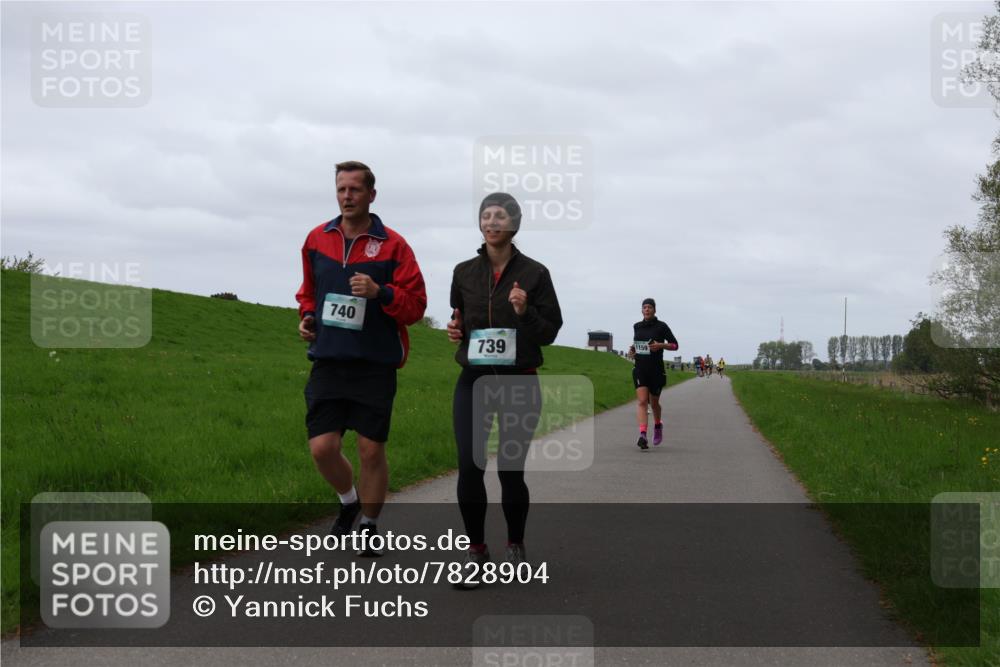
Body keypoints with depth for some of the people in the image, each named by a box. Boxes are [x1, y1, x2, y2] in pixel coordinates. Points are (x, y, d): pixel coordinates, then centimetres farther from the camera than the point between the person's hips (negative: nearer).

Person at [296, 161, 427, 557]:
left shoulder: (392, 245, -3)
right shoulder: (317, 240, 9)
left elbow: (416, 305, -4)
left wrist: (380, 292, -20)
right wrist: (306, 315, 6)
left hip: (375, 365, -3)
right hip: (328, 361, 3)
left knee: (372, 450, 1)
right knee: (322, 447, -4)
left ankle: (369, 527, 21)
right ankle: (349, 502, 27)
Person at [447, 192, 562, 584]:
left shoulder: (534, 274, -2)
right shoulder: (464, 273, 7)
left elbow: (550, 332, 0)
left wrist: (525, 313, -18)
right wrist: (455, 331, -2)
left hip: (519, 383, -2)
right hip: (473, 382, 2)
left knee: (510, 470, -2)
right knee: (469, 465, -12)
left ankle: (515, 545, 23)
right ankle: (476, 552, 1)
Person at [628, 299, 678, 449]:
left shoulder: (661, 326, -4)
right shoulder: (636, 326, 9)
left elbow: (674, 345, -1)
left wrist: (661, 345, -18)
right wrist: (632, 349, 6)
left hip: (656, 370, -2)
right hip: (640, 369, 2)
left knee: (654, 402, 12)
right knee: (642, 401, -13)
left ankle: (658, 426, 43)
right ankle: (643, 436, -23)